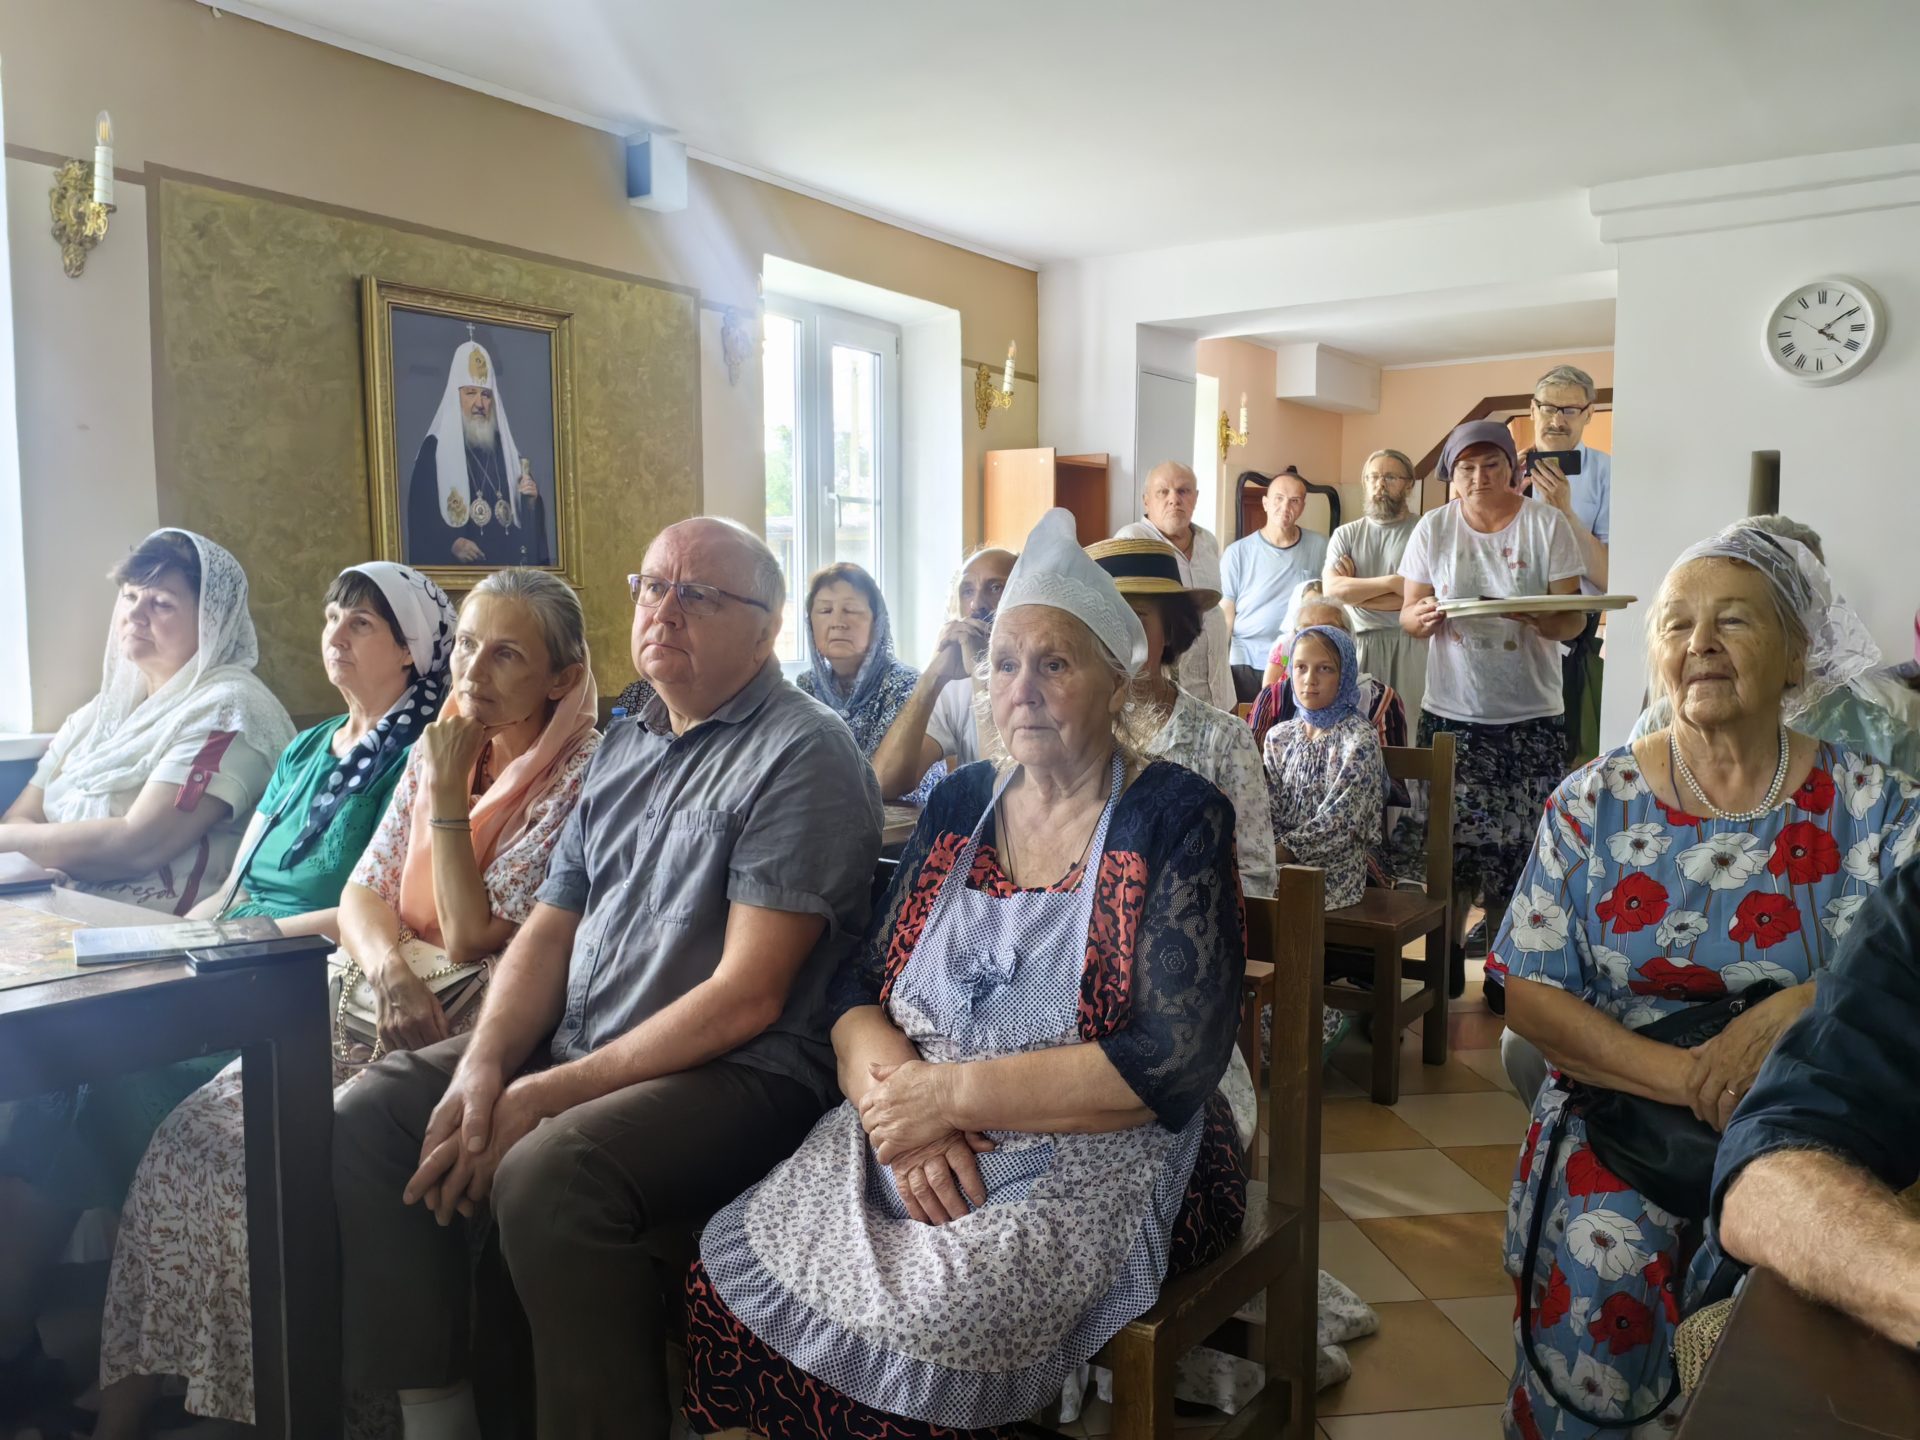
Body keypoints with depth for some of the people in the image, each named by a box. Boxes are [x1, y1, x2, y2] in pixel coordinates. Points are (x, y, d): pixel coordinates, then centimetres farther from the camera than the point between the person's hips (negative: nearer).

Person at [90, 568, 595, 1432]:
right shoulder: (438, 749, 11)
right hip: (381, 996, 7)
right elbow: (363, 891, 6)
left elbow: (471, 937, -15)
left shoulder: (580, 776, -11)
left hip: (467, 1024, -7)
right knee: (191, 1139, -10)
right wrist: (388, 967, -15)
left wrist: (448, 797, -14)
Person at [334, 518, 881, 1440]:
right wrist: (483, 1068, -6)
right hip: (571, 1045, 8)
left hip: (740, 1074, -8)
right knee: (367, 1120, -2)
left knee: (548, 1176, -31)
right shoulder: (625, 744, 15)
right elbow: (549, 929, 12)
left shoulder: (803, 755, -12)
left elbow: (748, 995, -18)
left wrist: (547, 1096, -18)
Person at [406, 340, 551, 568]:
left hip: (507, 559, 4)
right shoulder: (435, 448, 1)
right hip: (458, 565, -4)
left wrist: (532, 499, -6)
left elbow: (525, 514, 14)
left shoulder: (505, 446, 14)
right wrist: (451, 544, -21)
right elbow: (420, 512, -7)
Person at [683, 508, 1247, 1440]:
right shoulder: (958, 807, 10)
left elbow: (1174, 1063, -16)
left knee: (905, 1330, -28)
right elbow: (859, 989, 6)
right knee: (728, 1275, -16)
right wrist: (896, 1092, -16)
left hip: (1092, 1159, -4)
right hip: (909, 1144, 5)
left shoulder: (1176, 821, -6)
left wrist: (952, 1091, -18)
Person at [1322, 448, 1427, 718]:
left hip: (1409, 644, -2)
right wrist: (1392, 581, -13)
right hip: (1357, 644, 3)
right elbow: (1331, 590, -5)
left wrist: (1354, 588, -5)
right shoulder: (1345, 534, 10)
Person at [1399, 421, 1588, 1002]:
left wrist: (1537, 616, -25)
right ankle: (1446, 952, 16)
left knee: (1519, 845, 0)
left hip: (1530, 715, -1)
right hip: (1451, 710, 1)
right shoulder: (1434, 528, 4)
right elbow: (1409, 615, 4)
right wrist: (1423, 616, -20)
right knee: (1449, 836, 0)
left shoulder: (1548, 524, 0)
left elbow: (1571, 620, -3)